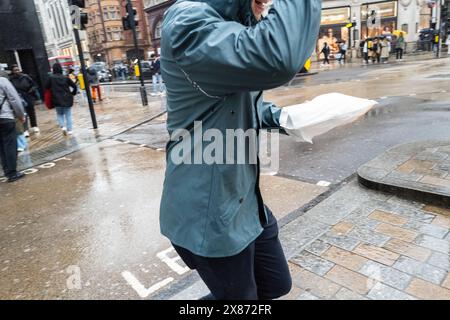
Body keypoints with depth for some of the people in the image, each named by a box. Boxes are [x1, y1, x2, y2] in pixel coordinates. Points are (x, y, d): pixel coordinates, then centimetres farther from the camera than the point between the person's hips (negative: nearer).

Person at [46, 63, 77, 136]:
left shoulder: (51, 78, -4)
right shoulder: (66, 78, -2)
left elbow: (47, 87, 1)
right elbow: (74, 86, -1)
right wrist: (72, 94, 12)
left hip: (57, 100, -1)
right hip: (67, 99, 1)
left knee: (59, 114, 17)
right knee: (68, 115, 9)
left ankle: (62, 126, -4)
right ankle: (70, 129, 8)